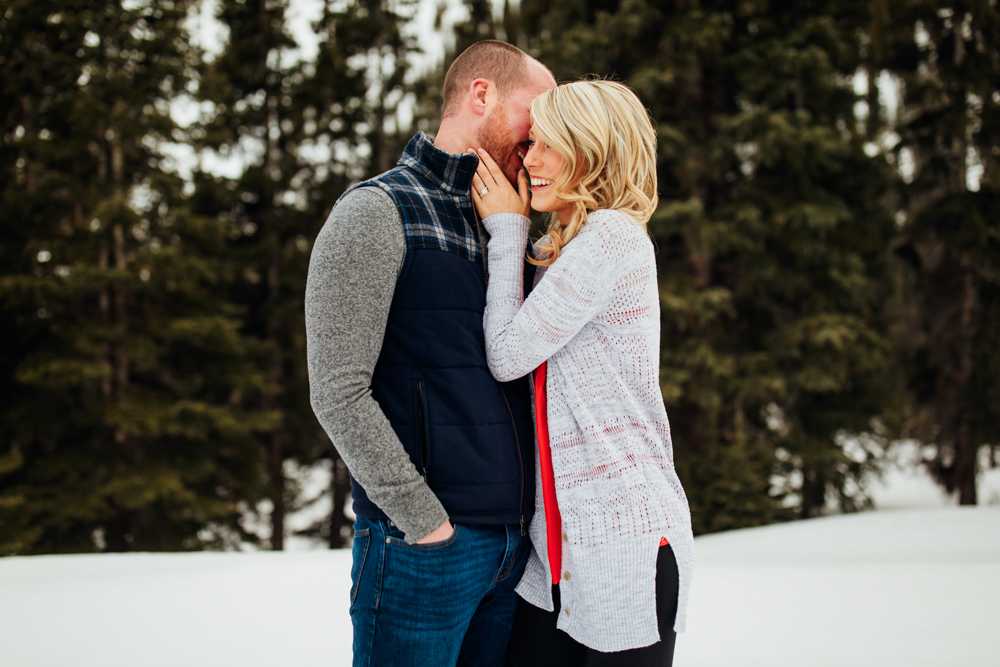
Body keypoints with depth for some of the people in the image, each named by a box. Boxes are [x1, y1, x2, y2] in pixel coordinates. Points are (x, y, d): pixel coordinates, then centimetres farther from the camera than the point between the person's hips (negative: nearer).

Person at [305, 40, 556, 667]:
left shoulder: (499, 229, 19)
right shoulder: (378, 211, -5)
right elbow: (338, 392, -13)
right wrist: (424, 518, -15)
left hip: (514, 542, 7)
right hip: (424, 546, -7)